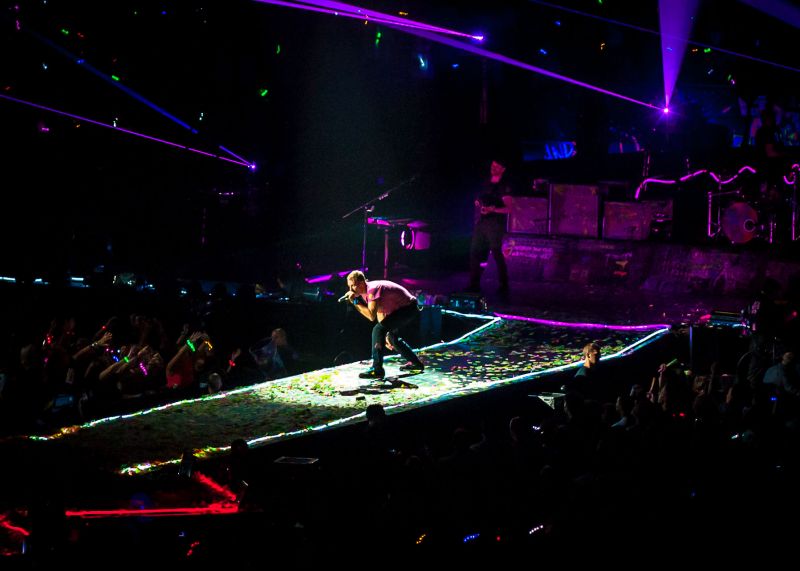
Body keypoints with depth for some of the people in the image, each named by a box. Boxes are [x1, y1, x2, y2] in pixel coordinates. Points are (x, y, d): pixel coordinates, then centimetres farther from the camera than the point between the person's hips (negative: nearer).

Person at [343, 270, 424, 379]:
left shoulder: (372, 289, -25)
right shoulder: (365, 292, 5)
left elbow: (371, 316, -35)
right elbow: (379, 312, 13)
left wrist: (356, 302, -29)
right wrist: (385, 335, 8)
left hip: (408, 308, -11)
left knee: (378, 330, -21)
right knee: (392, 336, 28)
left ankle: (377, 369, -23)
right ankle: (416, 363, 39)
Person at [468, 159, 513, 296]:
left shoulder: (504, 186, -4)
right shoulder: (487, 183, 17)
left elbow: (507, 208, -12)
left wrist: (491, 210, -24)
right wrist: (478, 204, 7)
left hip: (495, 223, -7)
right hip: (481, 222, 7)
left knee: (496, 253, -9)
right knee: (474, 252, 5)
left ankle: (503, 286, -4)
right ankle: (474, 284, 12)